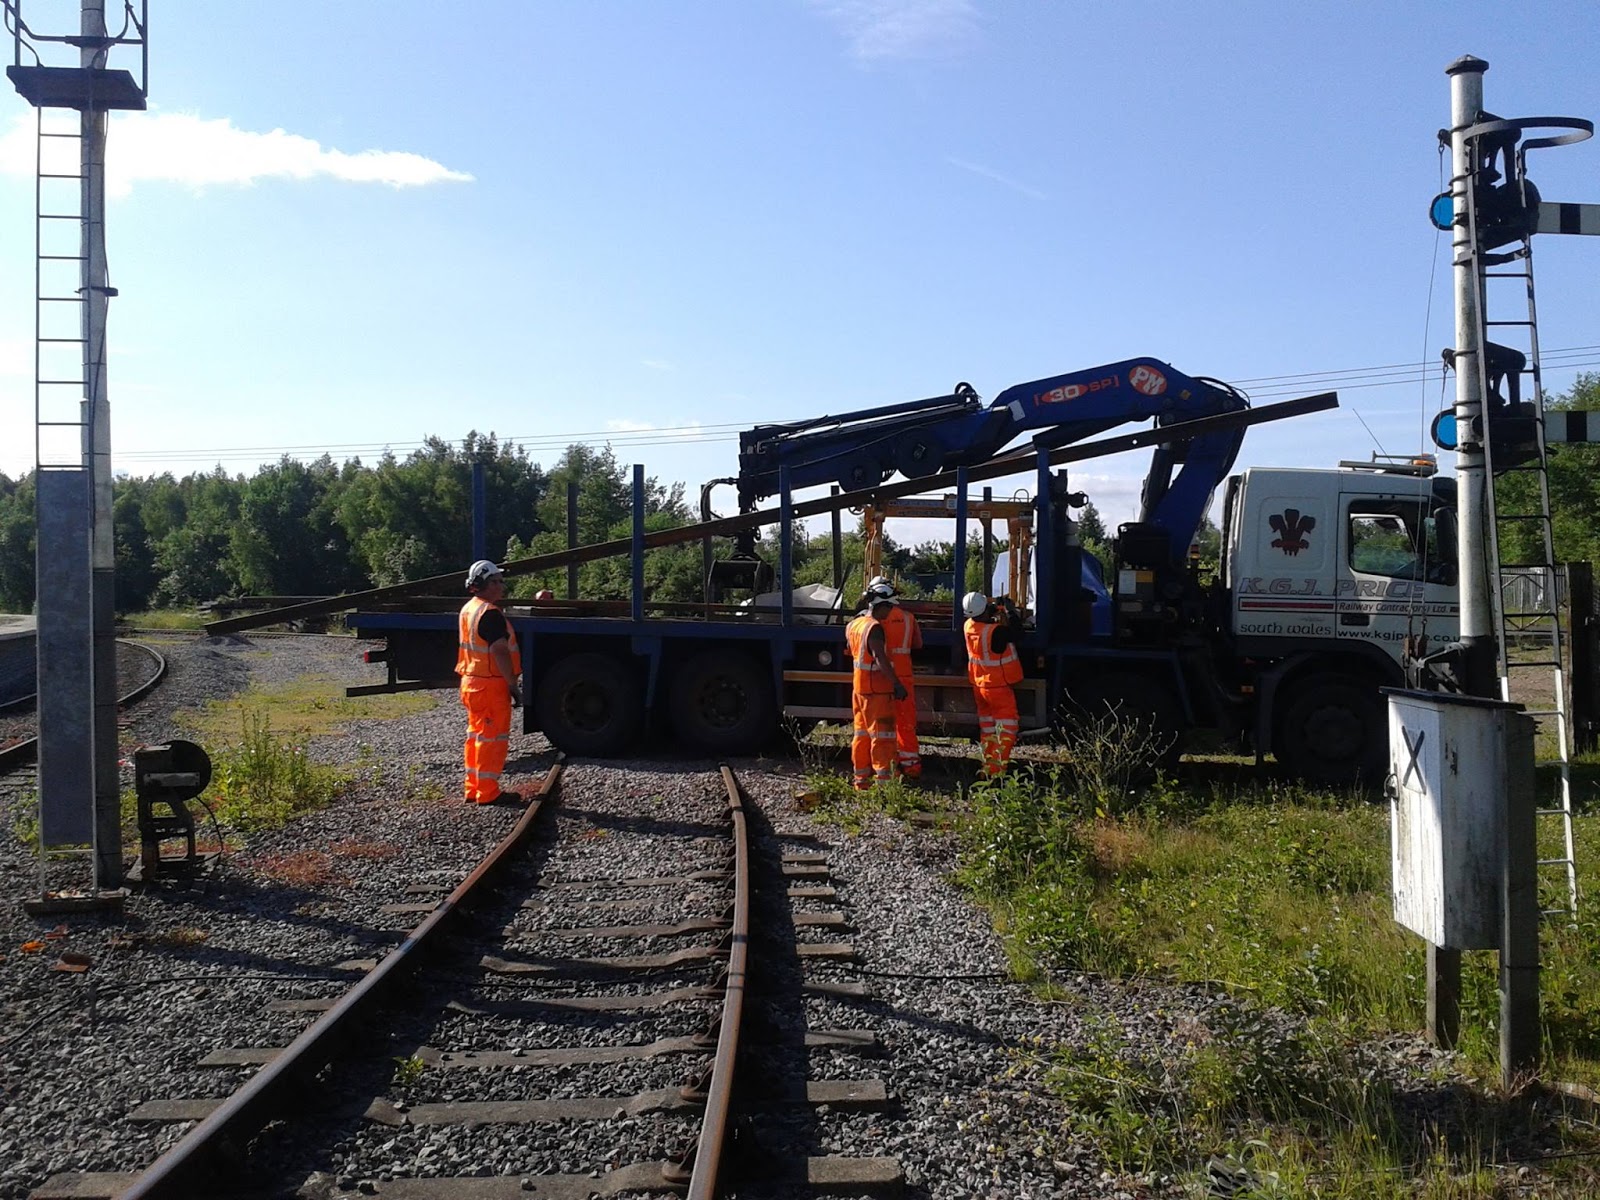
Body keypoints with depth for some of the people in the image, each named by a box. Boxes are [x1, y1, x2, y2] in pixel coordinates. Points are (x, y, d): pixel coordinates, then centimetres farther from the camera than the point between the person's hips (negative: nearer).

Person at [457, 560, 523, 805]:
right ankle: (488, 792, 2)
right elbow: (499, 651, -24)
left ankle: (473, 787, 24)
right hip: (491, 684, -10)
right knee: (492, 738, -3)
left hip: (471, 682, 10)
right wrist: (513, 685, -19)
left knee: (476, 734, 17)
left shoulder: (468, 610, 13)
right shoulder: (490, 613, -19)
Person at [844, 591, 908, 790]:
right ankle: (883, 779, -3)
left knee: (862, 733, 14)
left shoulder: (853, 625, 9)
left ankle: (861, 778, 19)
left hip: (858, 686, 9)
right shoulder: (875, 627, -18)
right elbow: (881, 659, -27)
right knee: (881, 734, -3)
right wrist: (897, 683, -28)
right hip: (877, 688, -9)